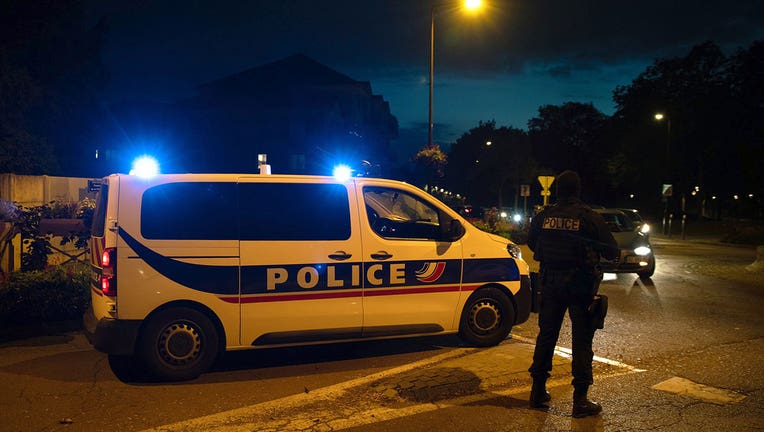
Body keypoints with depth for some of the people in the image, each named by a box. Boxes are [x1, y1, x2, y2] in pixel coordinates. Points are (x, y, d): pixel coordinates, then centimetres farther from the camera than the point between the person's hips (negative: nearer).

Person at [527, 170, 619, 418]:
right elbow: (612, 251, -7)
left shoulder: (543, 216, -1)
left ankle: (538, 392, 21)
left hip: (550, 282, 4)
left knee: (546, 335, 14)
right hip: (579, 283, -4)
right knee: (581, 340, 3)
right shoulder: (589, 218, -11)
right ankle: (580, 400, 5)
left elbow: (531, 243, 15)